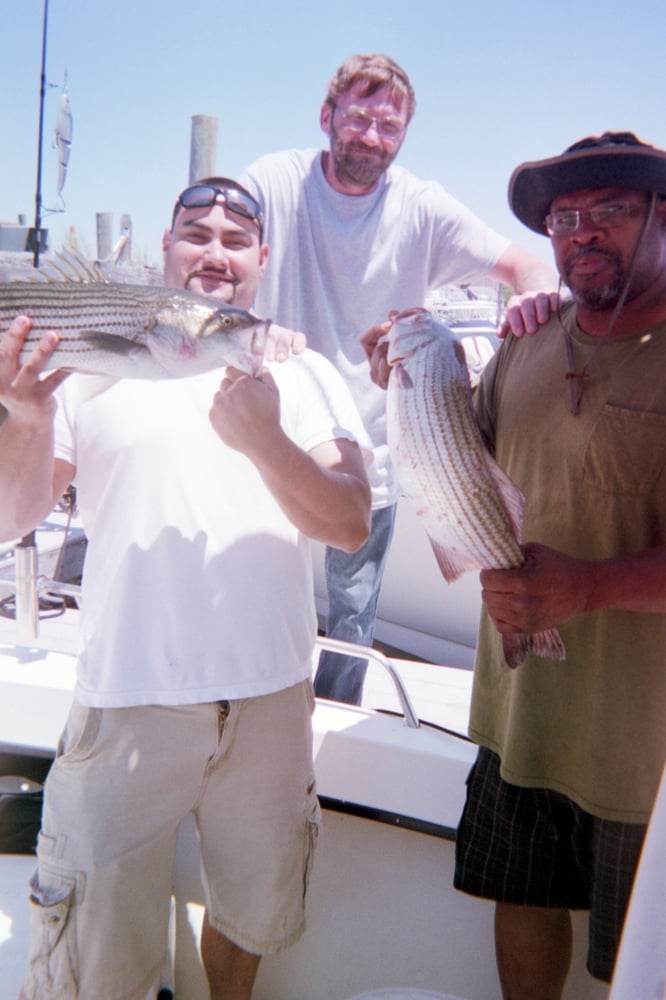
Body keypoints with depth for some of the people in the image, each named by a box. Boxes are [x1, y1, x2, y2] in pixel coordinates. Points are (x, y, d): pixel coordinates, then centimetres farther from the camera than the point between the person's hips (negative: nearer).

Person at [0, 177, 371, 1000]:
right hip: (129, 696, -2)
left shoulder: (304, 374, 6)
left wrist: (263, 439, -23)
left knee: (252, 909, 22)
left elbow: (351, 524, -6)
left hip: (270, 695, 3)